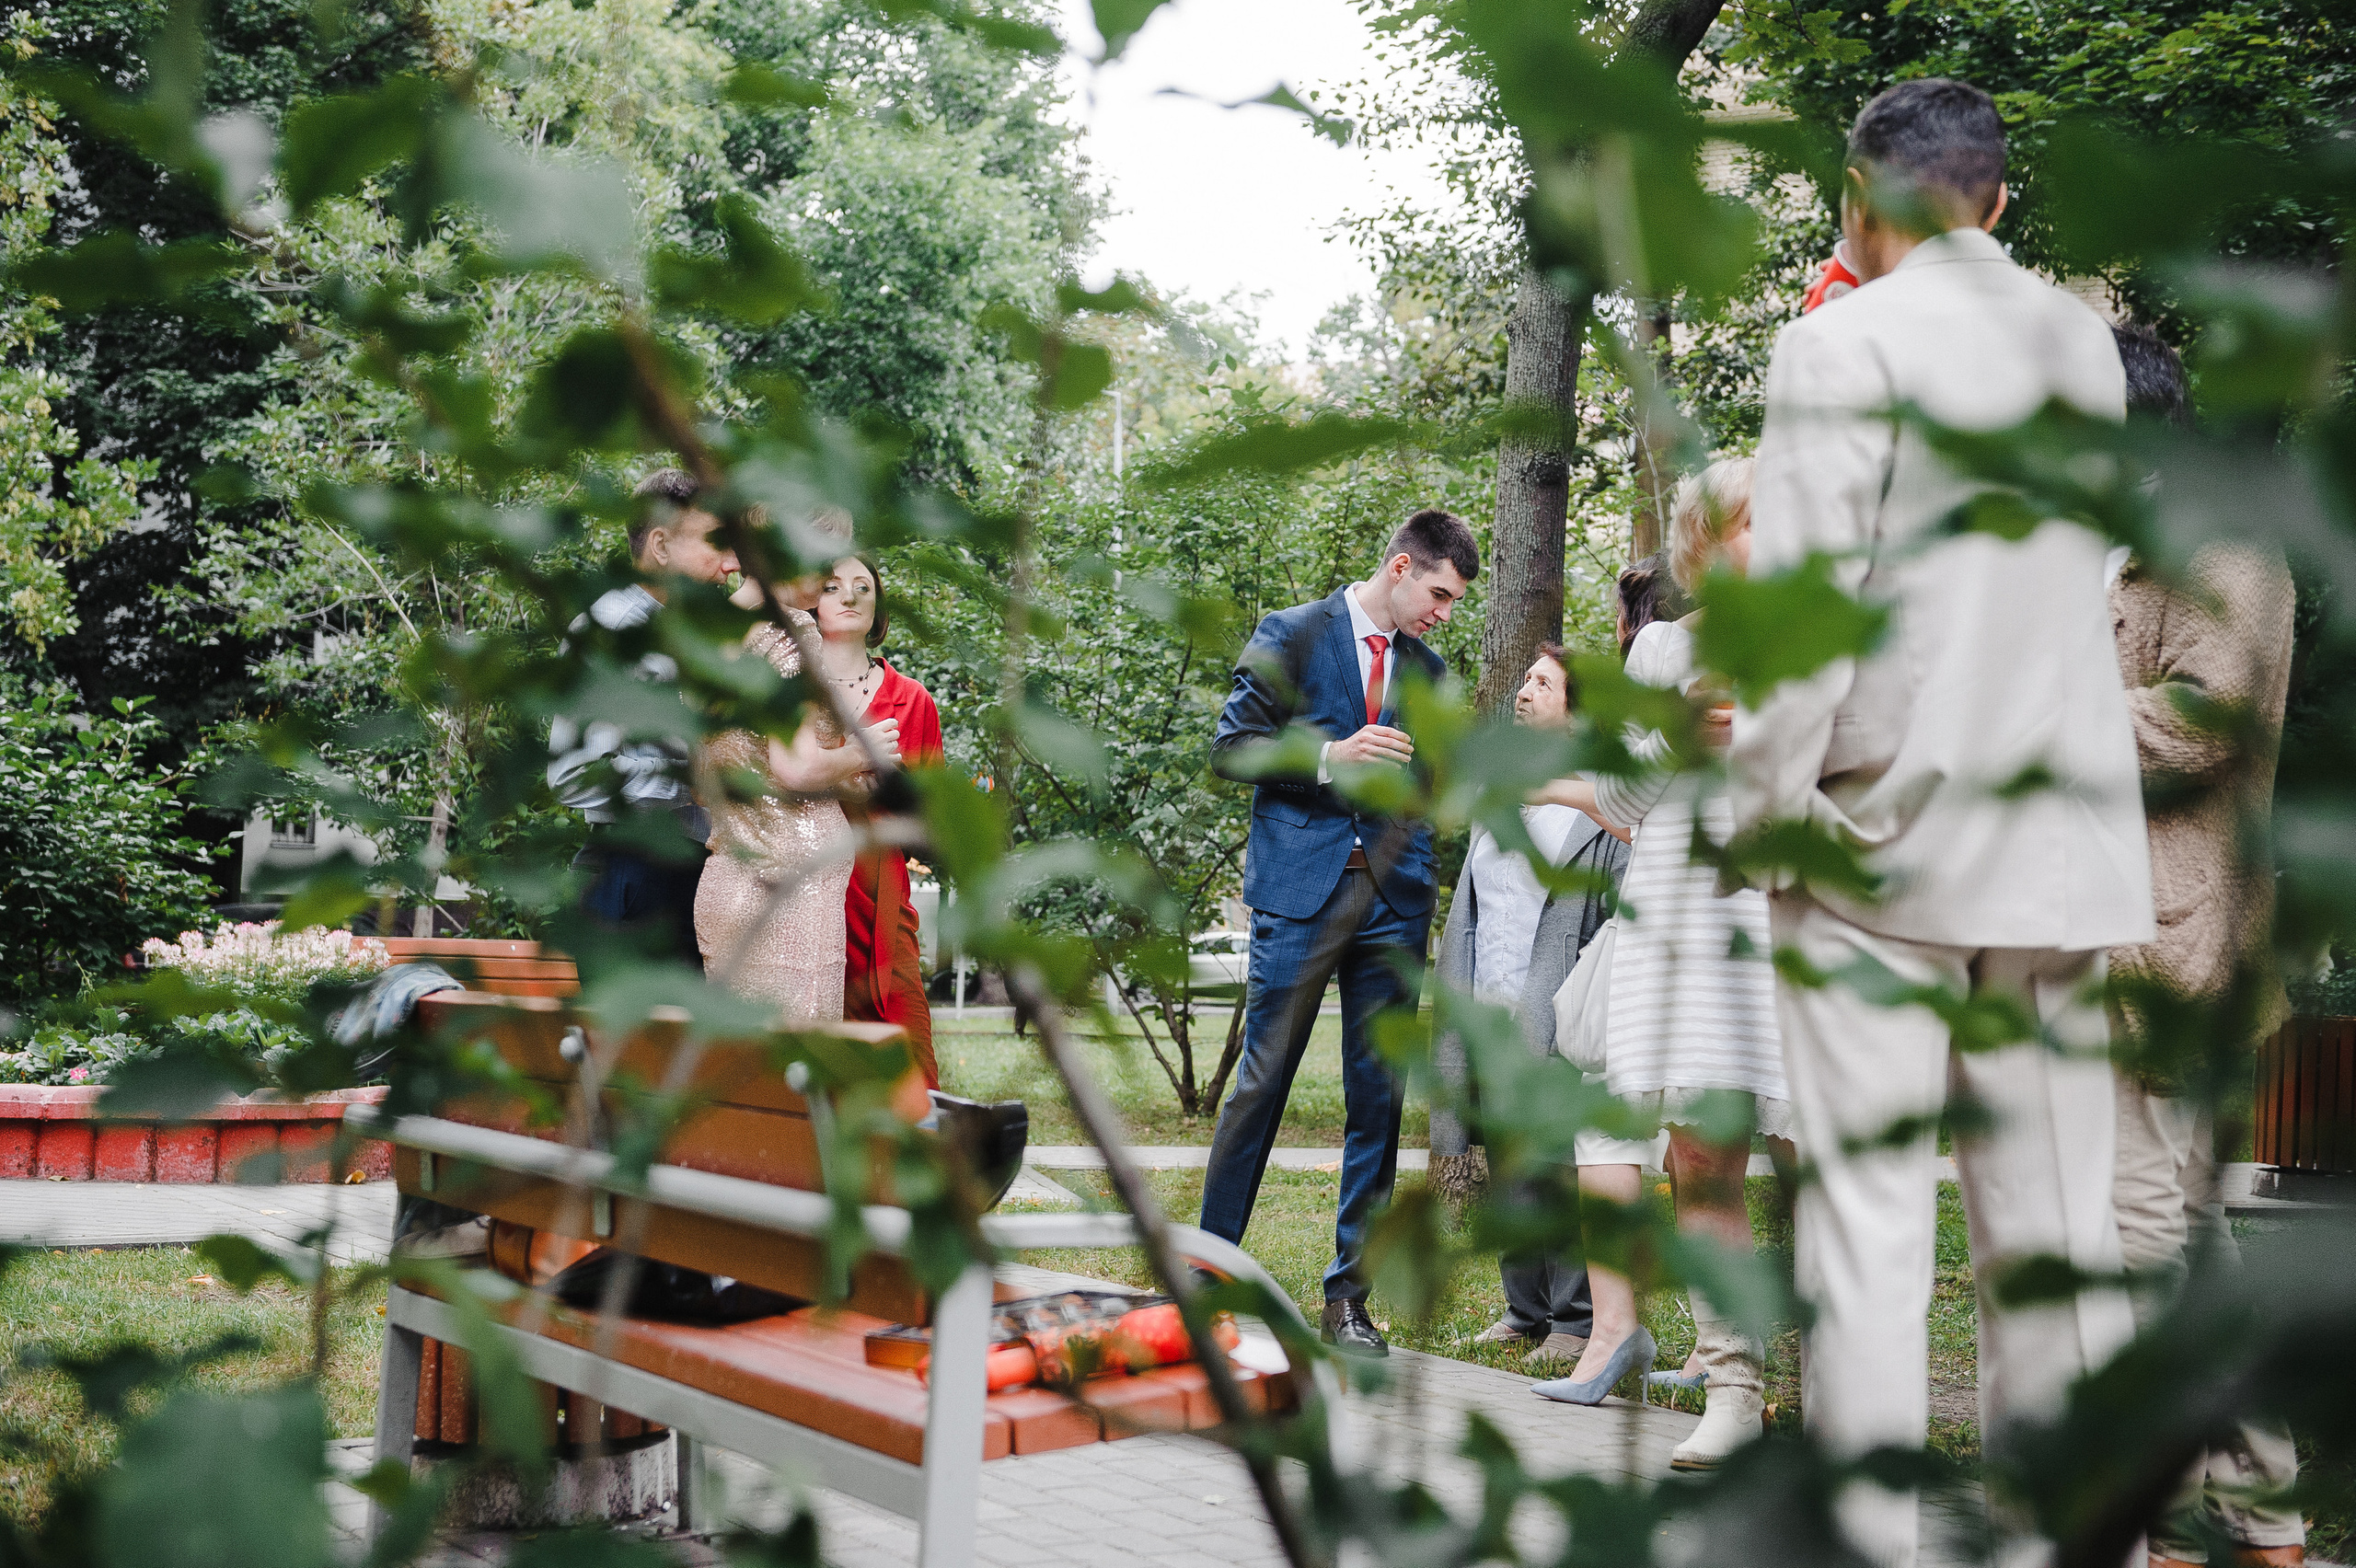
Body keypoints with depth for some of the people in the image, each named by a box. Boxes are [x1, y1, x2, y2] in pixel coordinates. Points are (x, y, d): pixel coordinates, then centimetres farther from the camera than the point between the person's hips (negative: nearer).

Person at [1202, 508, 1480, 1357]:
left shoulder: (1425, 669, 17)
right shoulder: (1291, 635, 2)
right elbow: (1229, 748, -3)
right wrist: (1328, 757, -14)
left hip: (1392, 901, 5)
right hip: (1299, 891, -4)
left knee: (1378, 1100, 4)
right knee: (1260, 1086, -2)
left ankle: (1348, 1296, 13)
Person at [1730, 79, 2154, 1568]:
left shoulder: (1842, 342, -5)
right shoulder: (2084, 341, 13)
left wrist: (1767, 807, -5)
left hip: (1883, 828, -5)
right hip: (2059, 847, 5)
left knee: (1867, 1220, -2)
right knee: (2057, 1231, 7)